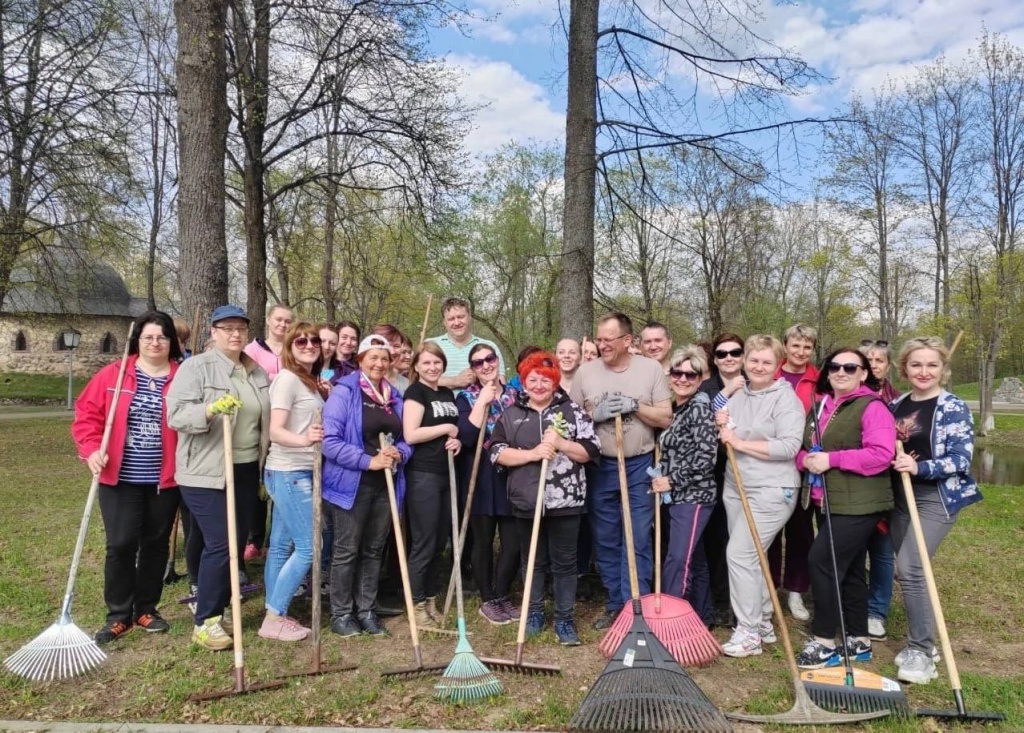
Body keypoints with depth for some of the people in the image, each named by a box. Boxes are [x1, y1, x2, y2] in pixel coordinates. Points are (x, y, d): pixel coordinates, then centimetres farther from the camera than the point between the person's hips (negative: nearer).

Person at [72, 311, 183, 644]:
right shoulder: (113, 375, 0)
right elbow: (87, 413, 1)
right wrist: (91, 449, -12)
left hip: (165, 480, 1)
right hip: (120, 479, -1)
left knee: (156, 544, 12)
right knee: (121, 545, -1)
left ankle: (146, 609, 27)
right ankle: (118, 615, 14)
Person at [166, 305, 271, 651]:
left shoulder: (257, 372, 12)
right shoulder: (195, 367, -8)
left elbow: (266, 417, 22)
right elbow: (176, 414, -17)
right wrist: (211, 409, -33)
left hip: (247, 471, 7)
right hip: (206, 472, -7)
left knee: (239, 541, 12)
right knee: (220, 544, -9)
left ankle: (220, 607, 28)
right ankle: (204, 622, 3)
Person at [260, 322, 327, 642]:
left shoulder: (310, 382, 13)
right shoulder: (287, 379, -13)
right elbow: (275, 430, -20)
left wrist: (328, 397, 5)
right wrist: (304, 439, -39)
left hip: (299, 473, 9)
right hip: (288, 473, -9)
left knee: (281, 546, 13)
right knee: (307, 547, -7)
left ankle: (275, 615, 20)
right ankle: (273, 618, 3)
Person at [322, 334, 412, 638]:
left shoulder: (395, 397, 11)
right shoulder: (343, 392, -9)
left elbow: (406, 440, 15)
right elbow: (330, 441, -17)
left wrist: (399, 454, -9)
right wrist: (369, 461, -21)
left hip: (386, 485, 6)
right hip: (352, 484, -6)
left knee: (373, 551, 13)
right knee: (346, 551, 3)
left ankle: (366, 611, 24)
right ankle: (341, 614, 16)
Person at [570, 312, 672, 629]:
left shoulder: (651, 369, -2)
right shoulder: (586, 371, 1)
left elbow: (666, 419, -3)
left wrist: (635, 406, -16)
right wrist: (595, 414, -13)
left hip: (640, 466, -2)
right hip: (600, 467, 2)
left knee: (638, 540, 1)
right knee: (605, 541, 9)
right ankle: (616, 605, 23)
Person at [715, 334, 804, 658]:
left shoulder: (786, 397, -9)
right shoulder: (736, 395, 11)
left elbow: (789, 446, -19)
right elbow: (727, 442, 17)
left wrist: (741, 443, -18)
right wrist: (721, 427, -5)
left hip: (770, 491, -7)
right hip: (735, 487, 7)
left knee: (740, 555, -11)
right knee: (749, 556, 13)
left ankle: (749, 632, 0)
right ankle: (763, 623, 27)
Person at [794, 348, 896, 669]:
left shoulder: (872, 408, -10)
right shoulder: (819, 407, 13)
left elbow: (881, 454, -21)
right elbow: (802, 447, 18)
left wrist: (832, 459, -21)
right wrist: (806, 459, -6)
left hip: (859, 504, -8)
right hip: (828, 501, 8)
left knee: (821, 561, -14)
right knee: (848, 569, 15)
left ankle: (824, 643, -3)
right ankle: (858, 641, 27)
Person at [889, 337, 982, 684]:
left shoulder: (954, 408, -7)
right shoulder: (897, 405, 10)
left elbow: (961, 459, -14)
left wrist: (919, 466, -27)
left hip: (937, 498, -6)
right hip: (901, 497, 6)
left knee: (909, 567, -16)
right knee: (908, 569, 9)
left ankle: (921, 652, -5)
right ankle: (922, 642, 24)